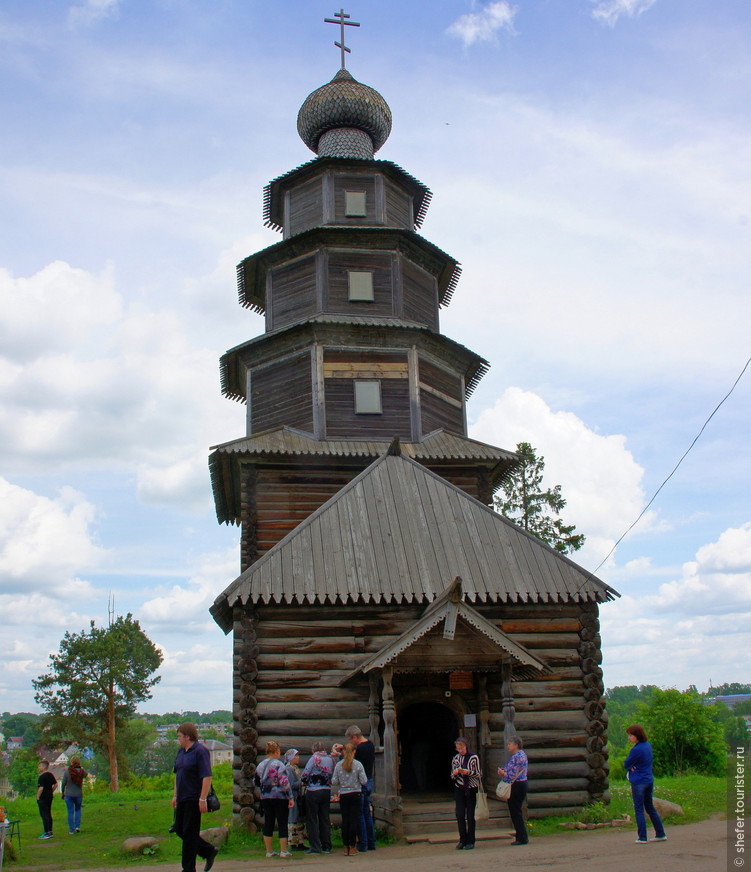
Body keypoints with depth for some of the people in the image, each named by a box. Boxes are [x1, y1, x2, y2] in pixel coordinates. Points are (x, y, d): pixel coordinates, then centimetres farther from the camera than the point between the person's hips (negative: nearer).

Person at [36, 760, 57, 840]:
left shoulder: (42, 776, -17)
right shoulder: (51, 775, 9)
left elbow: (41, 788, -22)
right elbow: (56, 784, 14)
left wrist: (37, 797, -13)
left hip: (43, 798, -9)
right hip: (50, 796, 9)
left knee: (44, 815, -4)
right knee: (49, 814, 15)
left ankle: (46, 833, -4)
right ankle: (50, 832, 20)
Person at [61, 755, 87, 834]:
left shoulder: (67, 771, -12)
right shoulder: (82, 771, -8)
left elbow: (64, 783, -7)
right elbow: (85, 775, 16)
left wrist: (63, 793, 7)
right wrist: (80, 767, 9)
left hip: (69, 795, -1)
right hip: (79, 794, 1)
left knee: (70, 812, 7)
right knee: (78, 810, 22)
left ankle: (71, 830, 8)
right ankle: (77, 826, 12)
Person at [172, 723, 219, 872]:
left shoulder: (200, 751, -15)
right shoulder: (181, 751, 12)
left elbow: (207, 777, -20)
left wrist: (203, 799, -23)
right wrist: (175, 795, 18)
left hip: (194, 799, -9)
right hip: (182, 799, 9)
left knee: (189, 832, -2)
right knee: (179, 830, 11)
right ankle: (209, 851, 24)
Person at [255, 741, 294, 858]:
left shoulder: (260, 765, 8)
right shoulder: (279, 764, -12)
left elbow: (257, 782, 18)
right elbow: (285, 782, -16)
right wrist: (290, 798, -13)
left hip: (265, 798, 6)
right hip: (280, 797, -6)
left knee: (268, 823, 10)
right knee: (283, 823, 2)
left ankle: (269, 851, 14)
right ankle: (283, 851, 3)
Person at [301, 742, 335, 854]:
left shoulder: (314, 758, -11)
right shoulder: (331, 759, 5)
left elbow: (305, 775, -11)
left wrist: (304, 781, 8)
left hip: (313, 792, -5)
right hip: (327, 792, 5)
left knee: (312, 820, 3)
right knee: (325, 819, 13)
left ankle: (315, 847, 3)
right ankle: (326, 847, 16)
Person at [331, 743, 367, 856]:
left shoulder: (338, 765, -3)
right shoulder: (358, 765, -7)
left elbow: (334, 782, -1)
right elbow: (364, 781, -7)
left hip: (343, 795, 2)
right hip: (355, 794, -2)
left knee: (345, 821, 8)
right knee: (354, 820, 3)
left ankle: (346, 847, 13)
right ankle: (352, 847, 3)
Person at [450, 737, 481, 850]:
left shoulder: (474, 757, -4)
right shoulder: (455, 758, 8)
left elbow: (479, 774, -2)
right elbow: (452, 776, 14)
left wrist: (468, 772, -18)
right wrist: (455, 773, -8)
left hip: (471, 789, -3)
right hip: (459, 789, 3)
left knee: (470, 815, 0)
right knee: (460, 815, -1)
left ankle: (470, 841, 9)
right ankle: (462, 840, 9)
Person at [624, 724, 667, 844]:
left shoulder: (636, 750, -21)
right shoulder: (648, 745, 6)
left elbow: (626, 764, -13)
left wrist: (630, 766, 4)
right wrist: (632, 766, -2)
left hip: (638, 782, -8)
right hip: (649, 780, 8)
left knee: (639, 809, 1)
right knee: (650, 808, 18)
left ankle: (642, 837, 3)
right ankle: (660, 834, 22)